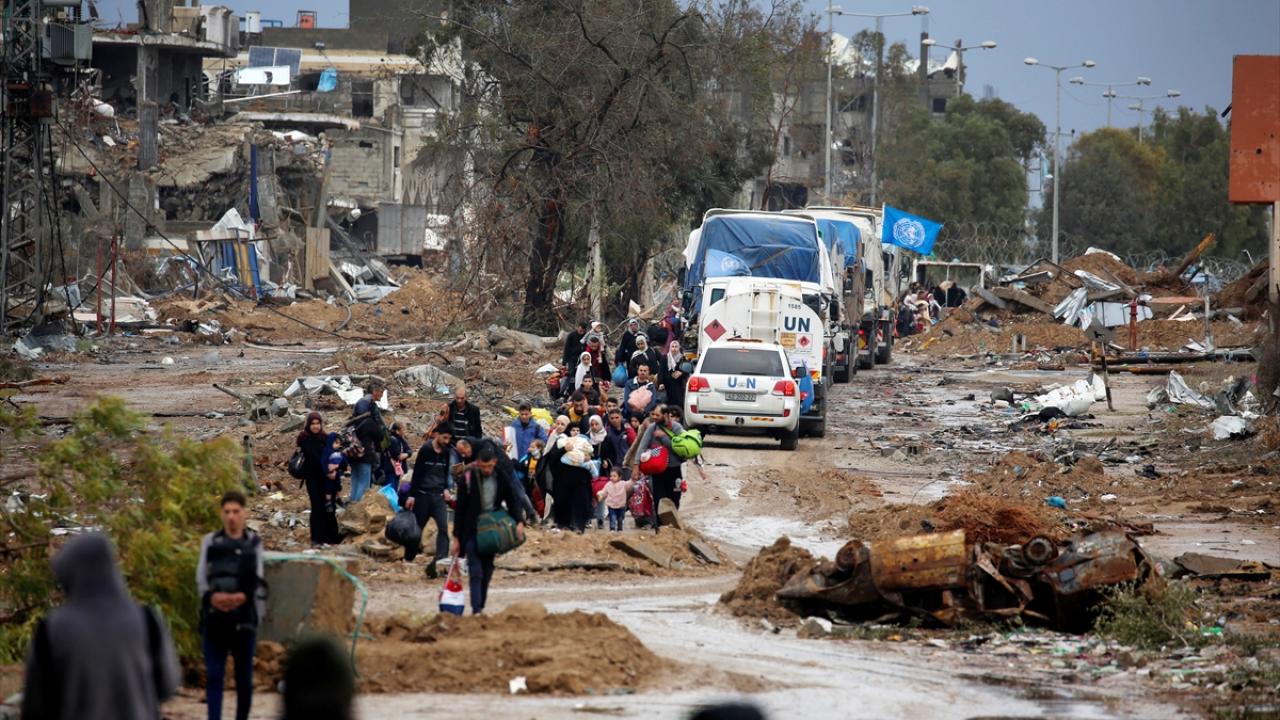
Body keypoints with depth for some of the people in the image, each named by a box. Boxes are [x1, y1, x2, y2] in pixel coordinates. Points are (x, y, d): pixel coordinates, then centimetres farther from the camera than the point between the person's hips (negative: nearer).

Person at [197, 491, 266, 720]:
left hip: (243, 618, 0)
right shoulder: (210, 542, 8)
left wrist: (242, 597, -21)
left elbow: (257, 581, -2)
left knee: (244, 677, 7)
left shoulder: (254, 543, 6)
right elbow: (201, 577, 0)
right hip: (214, 617, 0)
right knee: (214, 675, -6)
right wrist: (212, 596, -20)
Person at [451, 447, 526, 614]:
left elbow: (513, 500, 8)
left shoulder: (501, 478, -1)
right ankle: (476, 609, -16)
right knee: (476, 572, -12)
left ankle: (481, 607, 16)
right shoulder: (468, 478, -9)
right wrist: (456, 538, -4)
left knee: (487, 571, 7)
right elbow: (460, 509, -4)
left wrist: (519, 522, -12)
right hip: (472, 530, -3)